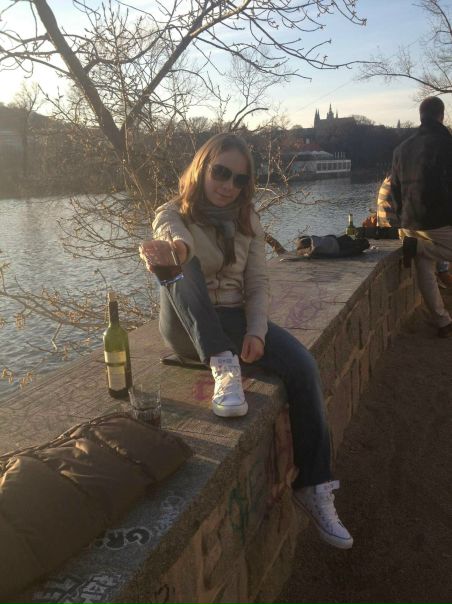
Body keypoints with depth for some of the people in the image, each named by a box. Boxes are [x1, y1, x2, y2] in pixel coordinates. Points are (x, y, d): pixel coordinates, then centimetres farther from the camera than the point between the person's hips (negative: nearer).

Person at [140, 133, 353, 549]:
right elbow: (176, 238, -30)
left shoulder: (248, 220, 6)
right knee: (181, 264, -31)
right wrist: (173, 249, -56)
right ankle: (223, 368, -40)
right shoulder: (173, 214, -4)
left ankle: (314, 487, -12)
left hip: (236, 319, 3)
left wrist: (256, 331, -16)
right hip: (189, 329, -2)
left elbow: (258, 282, 2)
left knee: (303, 367, -23)